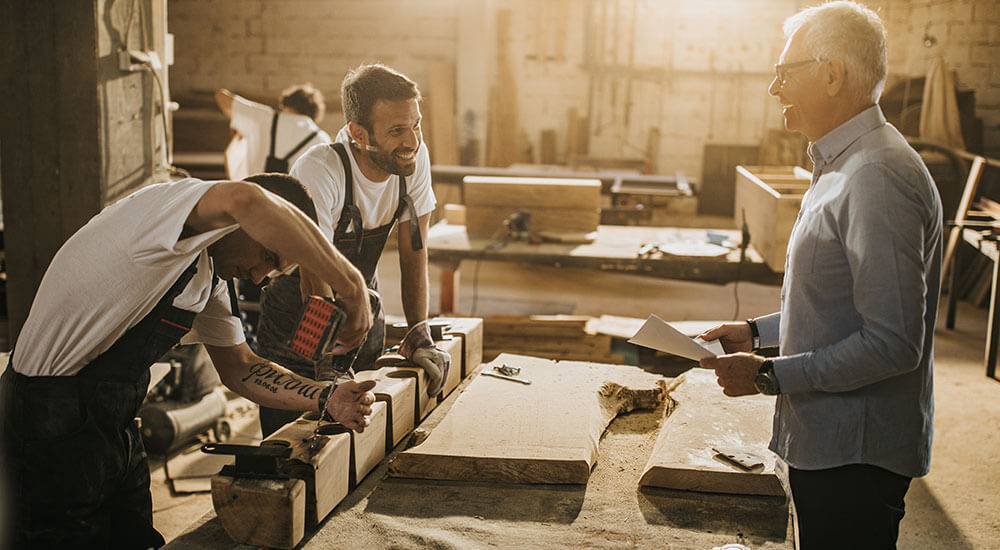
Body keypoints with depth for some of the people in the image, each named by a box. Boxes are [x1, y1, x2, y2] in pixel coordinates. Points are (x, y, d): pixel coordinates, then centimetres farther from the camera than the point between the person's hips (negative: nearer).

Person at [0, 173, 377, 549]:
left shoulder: (209, 278, 8)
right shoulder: (165, 204, -20)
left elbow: (238, 366, 11)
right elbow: (245, 200, -43)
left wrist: (326, 399, -3)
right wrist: (350, 285, -39)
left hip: (117, 431, 9)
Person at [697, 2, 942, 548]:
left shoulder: (878, 176, -23)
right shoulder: (842, 167, 12)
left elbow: (892, 344, -26)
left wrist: (770, 375, -20)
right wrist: (757, 332, 12)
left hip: (855, 458, -10)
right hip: (827, 443, 10)